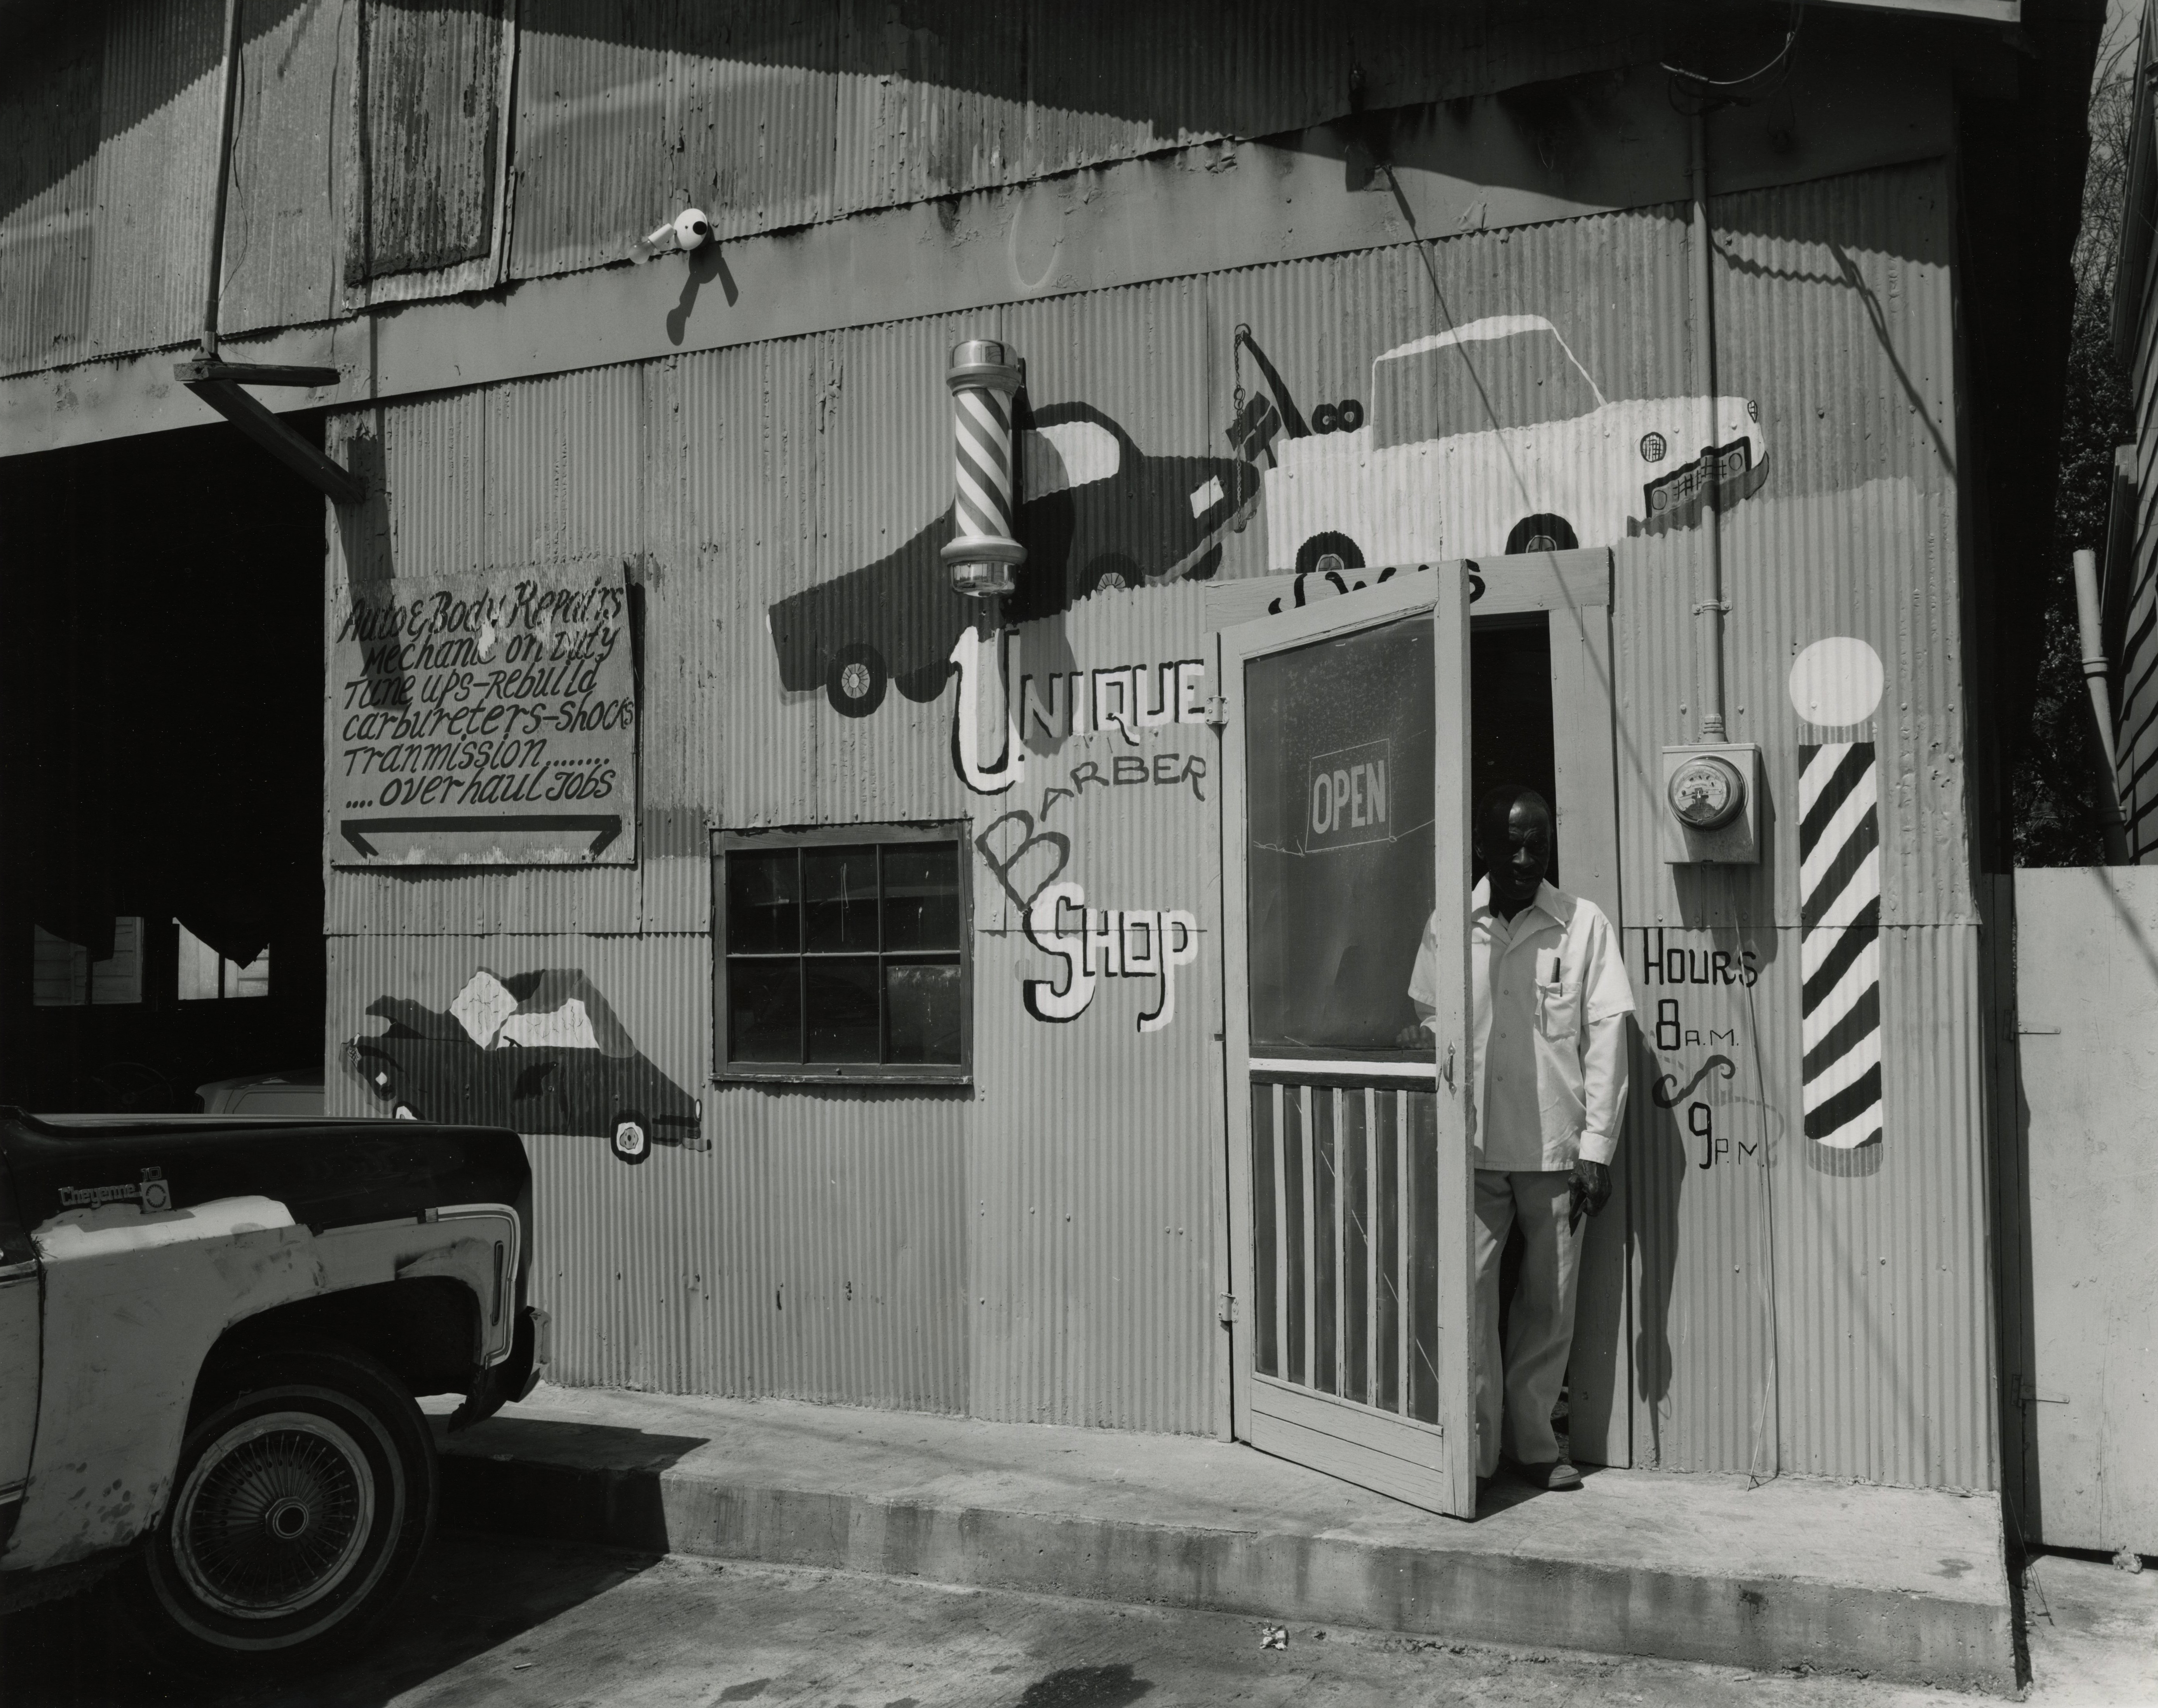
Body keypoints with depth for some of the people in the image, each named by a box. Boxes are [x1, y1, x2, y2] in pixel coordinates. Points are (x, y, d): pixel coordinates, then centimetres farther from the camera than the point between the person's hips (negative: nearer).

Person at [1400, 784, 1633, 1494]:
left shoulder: (1585, 925, 0)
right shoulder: (1448, 925, 3)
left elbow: (1606, 1037, -1)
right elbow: (1428, 1027, 9)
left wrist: (1596, 1147, -5)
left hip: (1556, 1150, 0)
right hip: (1473, 1148, 1)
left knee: (1550, 1305, 7)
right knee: (1470, 1296, 0)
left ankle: (1534, 1445, 20)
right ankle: (1475, 1450, 10)